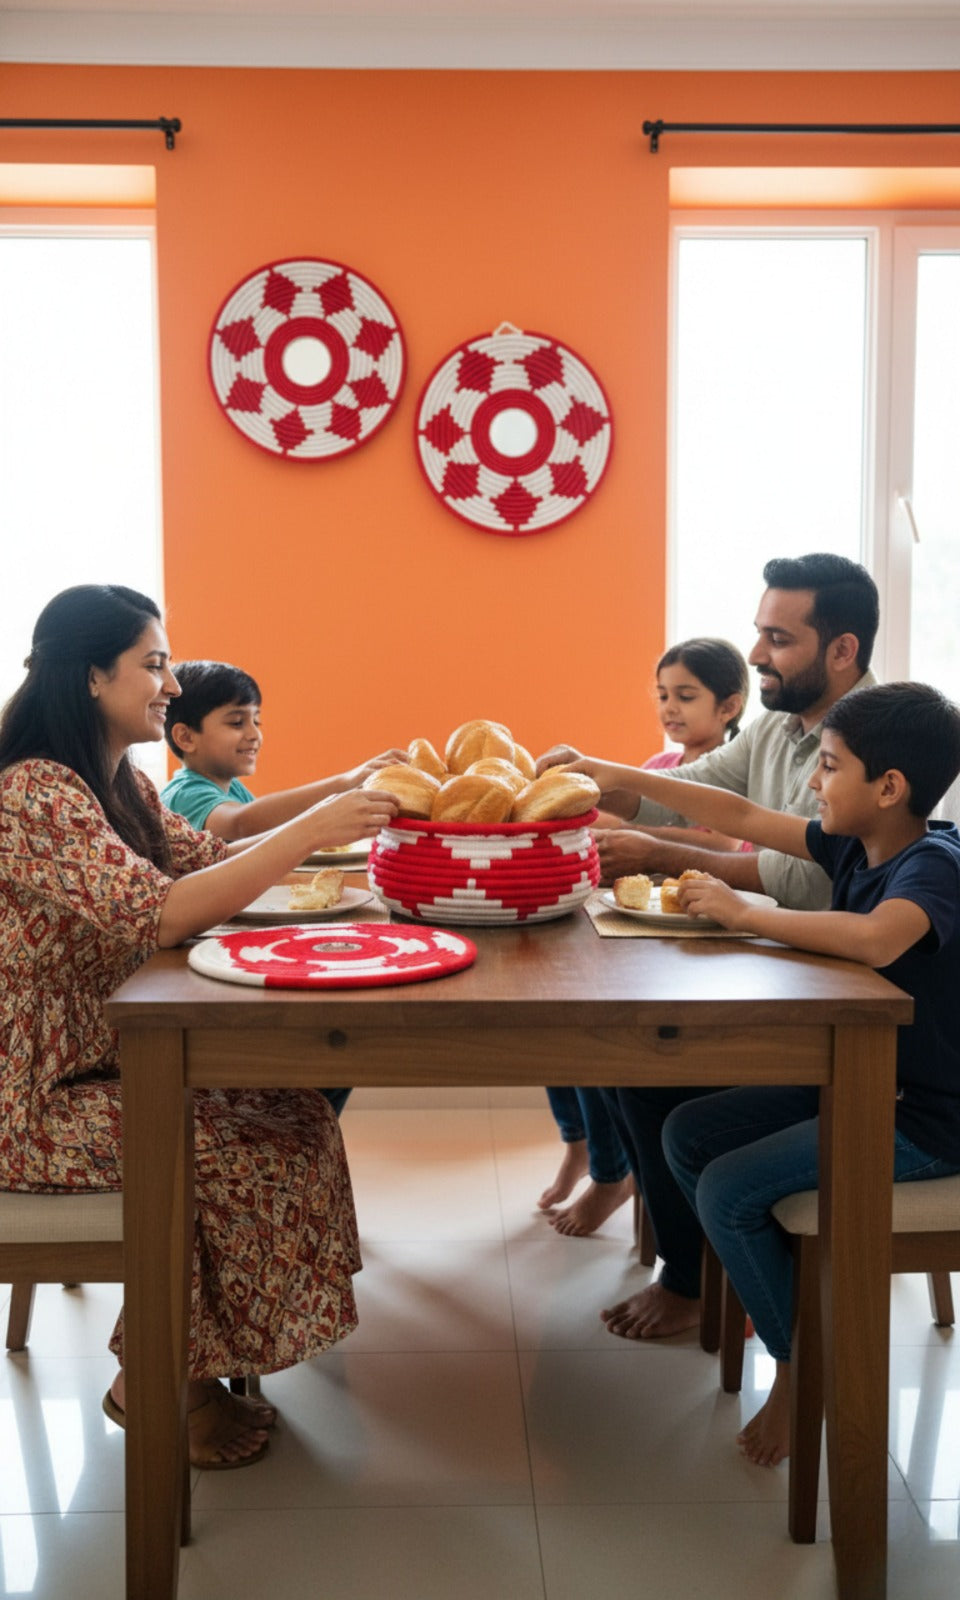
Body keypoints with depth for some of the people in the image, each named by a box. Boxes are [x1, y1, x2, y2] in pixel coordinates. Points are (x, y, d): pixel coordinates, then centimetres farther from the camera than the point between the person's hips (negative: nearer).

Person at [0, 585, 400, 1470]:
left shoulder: (121, 784, 9)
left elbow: (210, 861, 10)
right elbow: (158, 913, -32)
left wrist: (344, 801, 0)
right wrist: (309, 832, -29)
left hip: (108, 1061, 9)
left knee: (298, 1115, -2)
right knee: (233, 1151, -18)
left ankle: (187, 1362, 12)